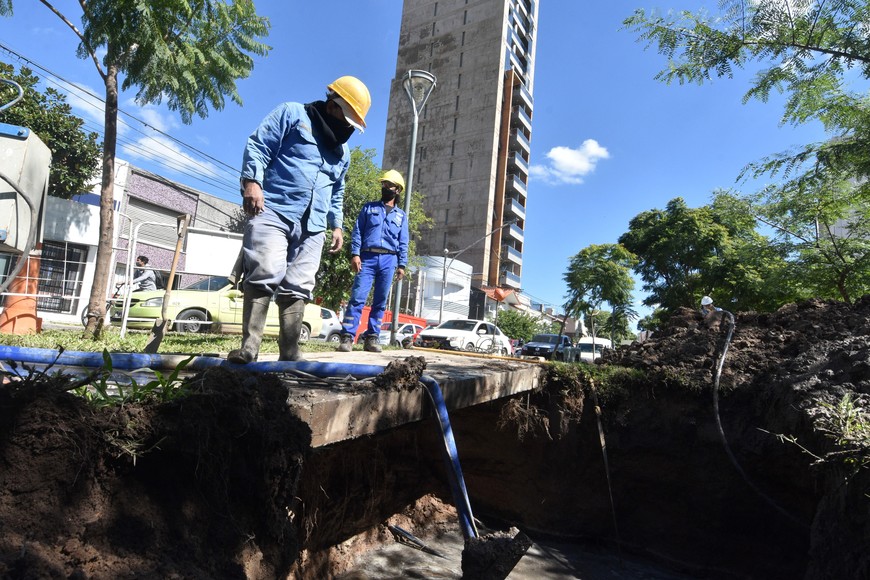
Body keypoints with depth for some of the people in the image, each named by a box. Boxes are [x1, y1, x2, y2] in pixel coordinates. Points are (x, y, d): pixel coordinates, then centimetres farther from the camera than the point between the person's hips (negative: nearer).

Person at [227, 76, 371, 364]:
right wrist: (252, 181, -15)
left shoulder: (342, 151, 27)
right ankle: (249, 345, -14)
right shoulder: (292, 114, 8)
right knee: (266, 274, -20)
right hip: (273, 211, -6)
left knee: (298, 287, -1)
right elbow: (257, 146, -1)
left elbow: (337, 192, 34)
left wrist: (336, 224, 23)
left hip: (312, 226, 6)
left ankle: (289, 352, 2)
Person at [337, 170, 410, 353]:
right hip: (367, 258, -2)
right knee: (357, 297, -11)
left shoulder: (401, 215, 18)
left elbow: (403, 243, 13)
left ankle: (371, 338, 7)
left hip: (389, 260, 2)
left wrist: (402, 265, 3)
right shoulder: (369, 208, 14)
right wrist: (355, 254, -6)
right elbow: (357, 232, 7)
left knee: (380, 301, 2)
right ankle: (347, 337, -12)